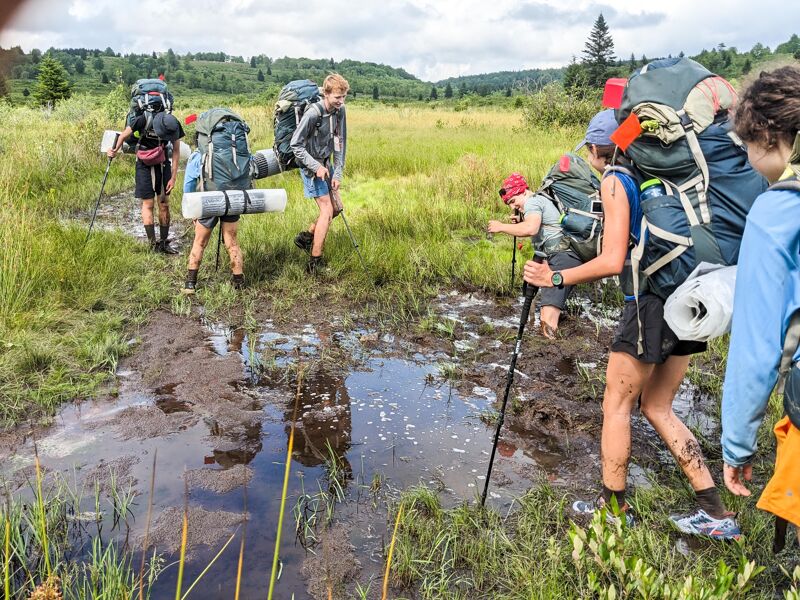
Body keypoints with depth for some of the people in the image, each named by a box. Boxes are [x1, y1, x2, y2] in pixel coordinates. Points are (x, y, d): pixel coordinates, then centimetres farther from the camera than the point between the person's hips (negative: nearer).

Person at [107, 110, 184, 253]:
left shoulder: (175, 126, -14)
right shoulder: (144, 120, -24)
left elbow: (176, 151, -4)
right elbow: (124, 135, -7)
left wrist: (173, 177, -5)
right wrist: (116, 151, 9)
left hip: (163, 164, 3)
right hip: (145, 165, -3)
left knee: (164, 204, 3)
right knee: (148, 204, -4)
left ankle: (164, 243, 11)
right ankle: (153, 245, -1)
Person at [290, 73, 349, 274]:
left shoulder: (340, 111, -4)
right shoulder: (313, 113, -24)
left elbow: (340, 143, 0)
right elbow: (296, 145, -19)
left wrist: (338, 173, -6)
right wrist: (316, 166, -24)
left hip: (325, 164, 8)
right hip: (311, 166, -8)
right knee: (327, 210, -11)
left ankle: (305, 237, 32)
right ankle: (315, 263, -7)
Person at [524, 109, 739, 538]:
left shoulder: (614, 180, -7)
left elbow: (612, 261, -15)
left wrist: (556, 278, -7)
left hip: (649, 305, -8)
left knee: (616, 405, 7)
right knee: (658, 408, 16)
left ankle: (613, 508, 18)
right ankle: (715, 513, 16)